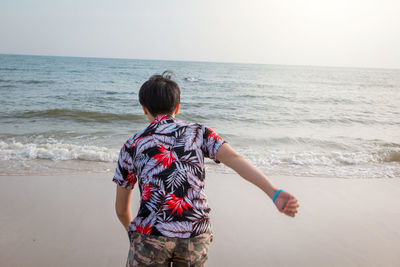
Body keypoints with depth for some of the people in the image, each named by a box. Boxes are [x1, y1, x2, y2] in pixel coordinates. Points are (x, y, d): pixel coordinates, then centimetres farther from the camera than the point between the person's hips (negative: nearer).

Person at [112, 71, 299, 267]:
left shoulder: (131, 146, 9)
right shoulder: (198, 132, 9)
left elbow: (121, 208, 16)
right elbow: (234, 159, -11)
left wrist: (131, 231, 37)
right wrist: (275, 194, -22)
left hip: (151, 232, -1)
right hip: (196, 236, 2)